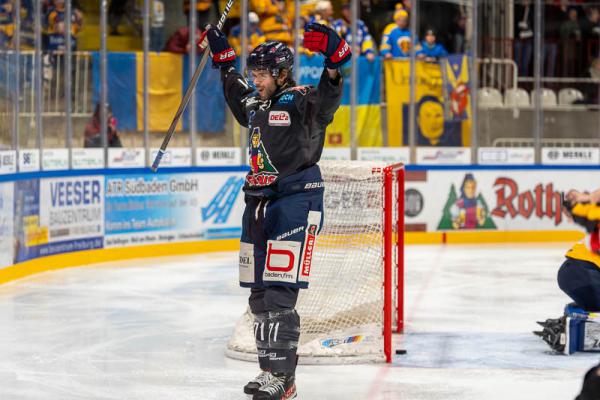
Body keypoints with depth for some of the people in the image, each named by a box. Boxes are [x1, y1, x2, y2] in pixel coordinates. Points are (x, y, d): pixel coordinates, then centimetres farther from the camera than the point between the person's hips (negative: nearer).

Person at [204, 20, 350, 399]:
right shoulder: (256, 104, 15)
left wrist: (334, 59, -48)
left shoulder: (301, 101, -10)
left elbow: (326, 101, -32)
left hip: (296, 202, -9)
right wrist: (225, 60, 39)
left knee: (279, 292, -15)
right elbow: (238, 97, 38)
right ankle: (270, 368, 19)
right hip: (260, 203, 9)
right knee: (259, 294, 10)